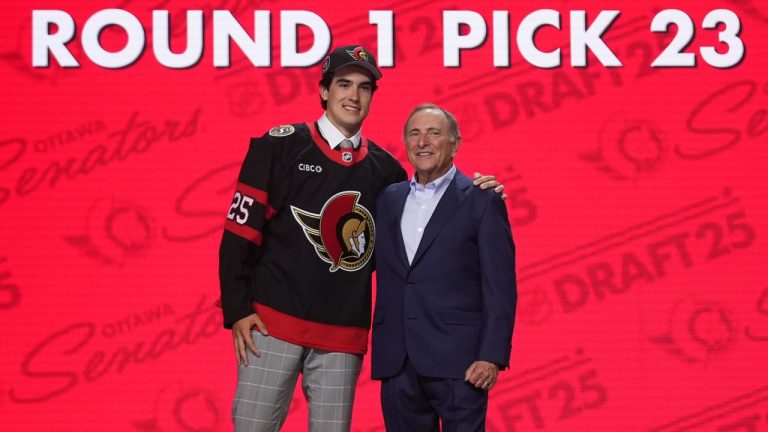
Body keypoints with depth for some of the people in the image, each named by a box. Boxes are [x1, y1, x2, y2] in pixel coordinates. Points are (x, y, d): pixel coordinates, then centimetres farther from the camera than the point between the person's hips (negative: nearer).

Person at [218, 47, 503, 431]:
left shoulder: (384, 168, 11)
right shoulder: (280, 146, 0)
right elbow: (240, 231, -1)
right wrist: (237, 310, -8)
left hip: (345, 336, 3)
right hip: (273, 321, -3)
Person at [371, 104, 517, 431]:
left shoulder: (481, 200, 0)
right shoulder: (388, 199, 15)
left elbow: (500, 287, -5)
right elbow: (376, 264, 17)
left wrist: (491, 356, -12)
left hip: (457, 360, -4)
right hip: (396, 361, 5)